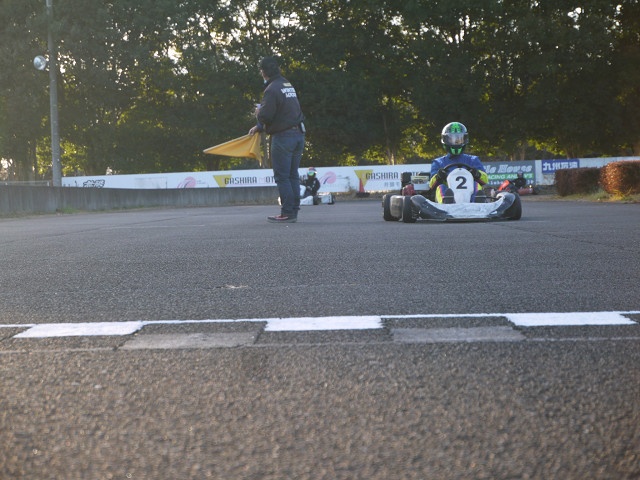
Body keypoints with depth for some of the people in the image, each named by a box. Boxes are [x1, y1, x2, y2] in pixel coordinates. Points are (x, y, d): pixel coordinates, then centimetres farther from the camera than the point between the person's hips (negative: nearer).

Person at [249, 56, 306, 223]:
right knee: (293, 175, 12)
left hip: (283, 137, -9)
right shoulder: (288, 85, 16)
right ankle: (294, 211, 15)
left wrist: (258, 112, 3)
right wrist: (259, 127, 23)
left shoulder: (272, 89, -14)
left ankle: (287, 213, -4)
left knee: (282, 177, -3)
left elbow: (266, 115, -20)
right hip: (299, 134, 9)